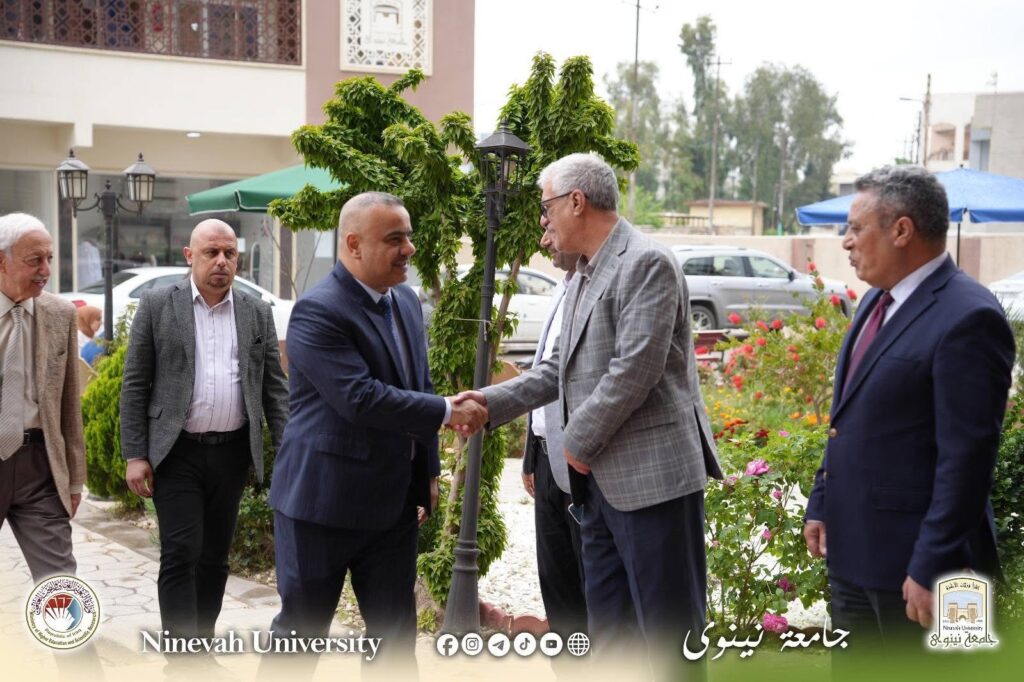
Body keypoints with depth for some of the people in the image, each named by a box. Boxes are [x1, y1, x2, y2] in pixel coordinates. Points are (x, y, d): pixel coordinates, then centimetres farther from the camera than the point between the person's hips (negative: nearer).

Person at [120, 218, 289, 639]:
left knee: (215, 558, 10)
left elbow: (274, 387, 8)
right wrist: (134, 455, -6)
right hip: (176, 452, -3)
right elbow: (135, 385, -1)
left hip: (232, 452, 3)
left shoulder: (257, 313, 8)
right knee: (181, 556, -7)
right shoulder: (156, 305, 0)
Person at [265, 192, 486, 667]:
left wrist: (428, 470, 16)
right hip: (323, 500, -7)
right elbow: (361, 399, -27)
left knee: (395, 634, 11)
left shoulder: (406, 301, 8)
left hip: (393, 501, 7)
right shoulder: (318, 312, -18)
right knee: (301, 629, 8)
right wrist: (447, 412, -21)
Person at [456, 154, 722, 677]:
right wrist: (493, 401, 9)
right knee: (607, 630, 16)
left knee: (670, 634, -1)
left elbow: (635, 370, -21)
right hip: (604, 478, 10)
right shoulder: (583, 276, 16)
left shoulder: (646, 263, -14)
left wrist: (578, 441, -12)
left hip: (652, 474, -10)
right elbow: (561, 368, 19)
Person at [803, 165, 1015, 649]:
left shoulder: (966, 319, -19)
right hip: (851, 551, 9)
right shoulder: (877, 300, 10)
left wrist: (931, 568, -21)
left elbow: (966, 458, -21)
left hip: (914, 559, -9)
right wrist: (821, 503, 15)